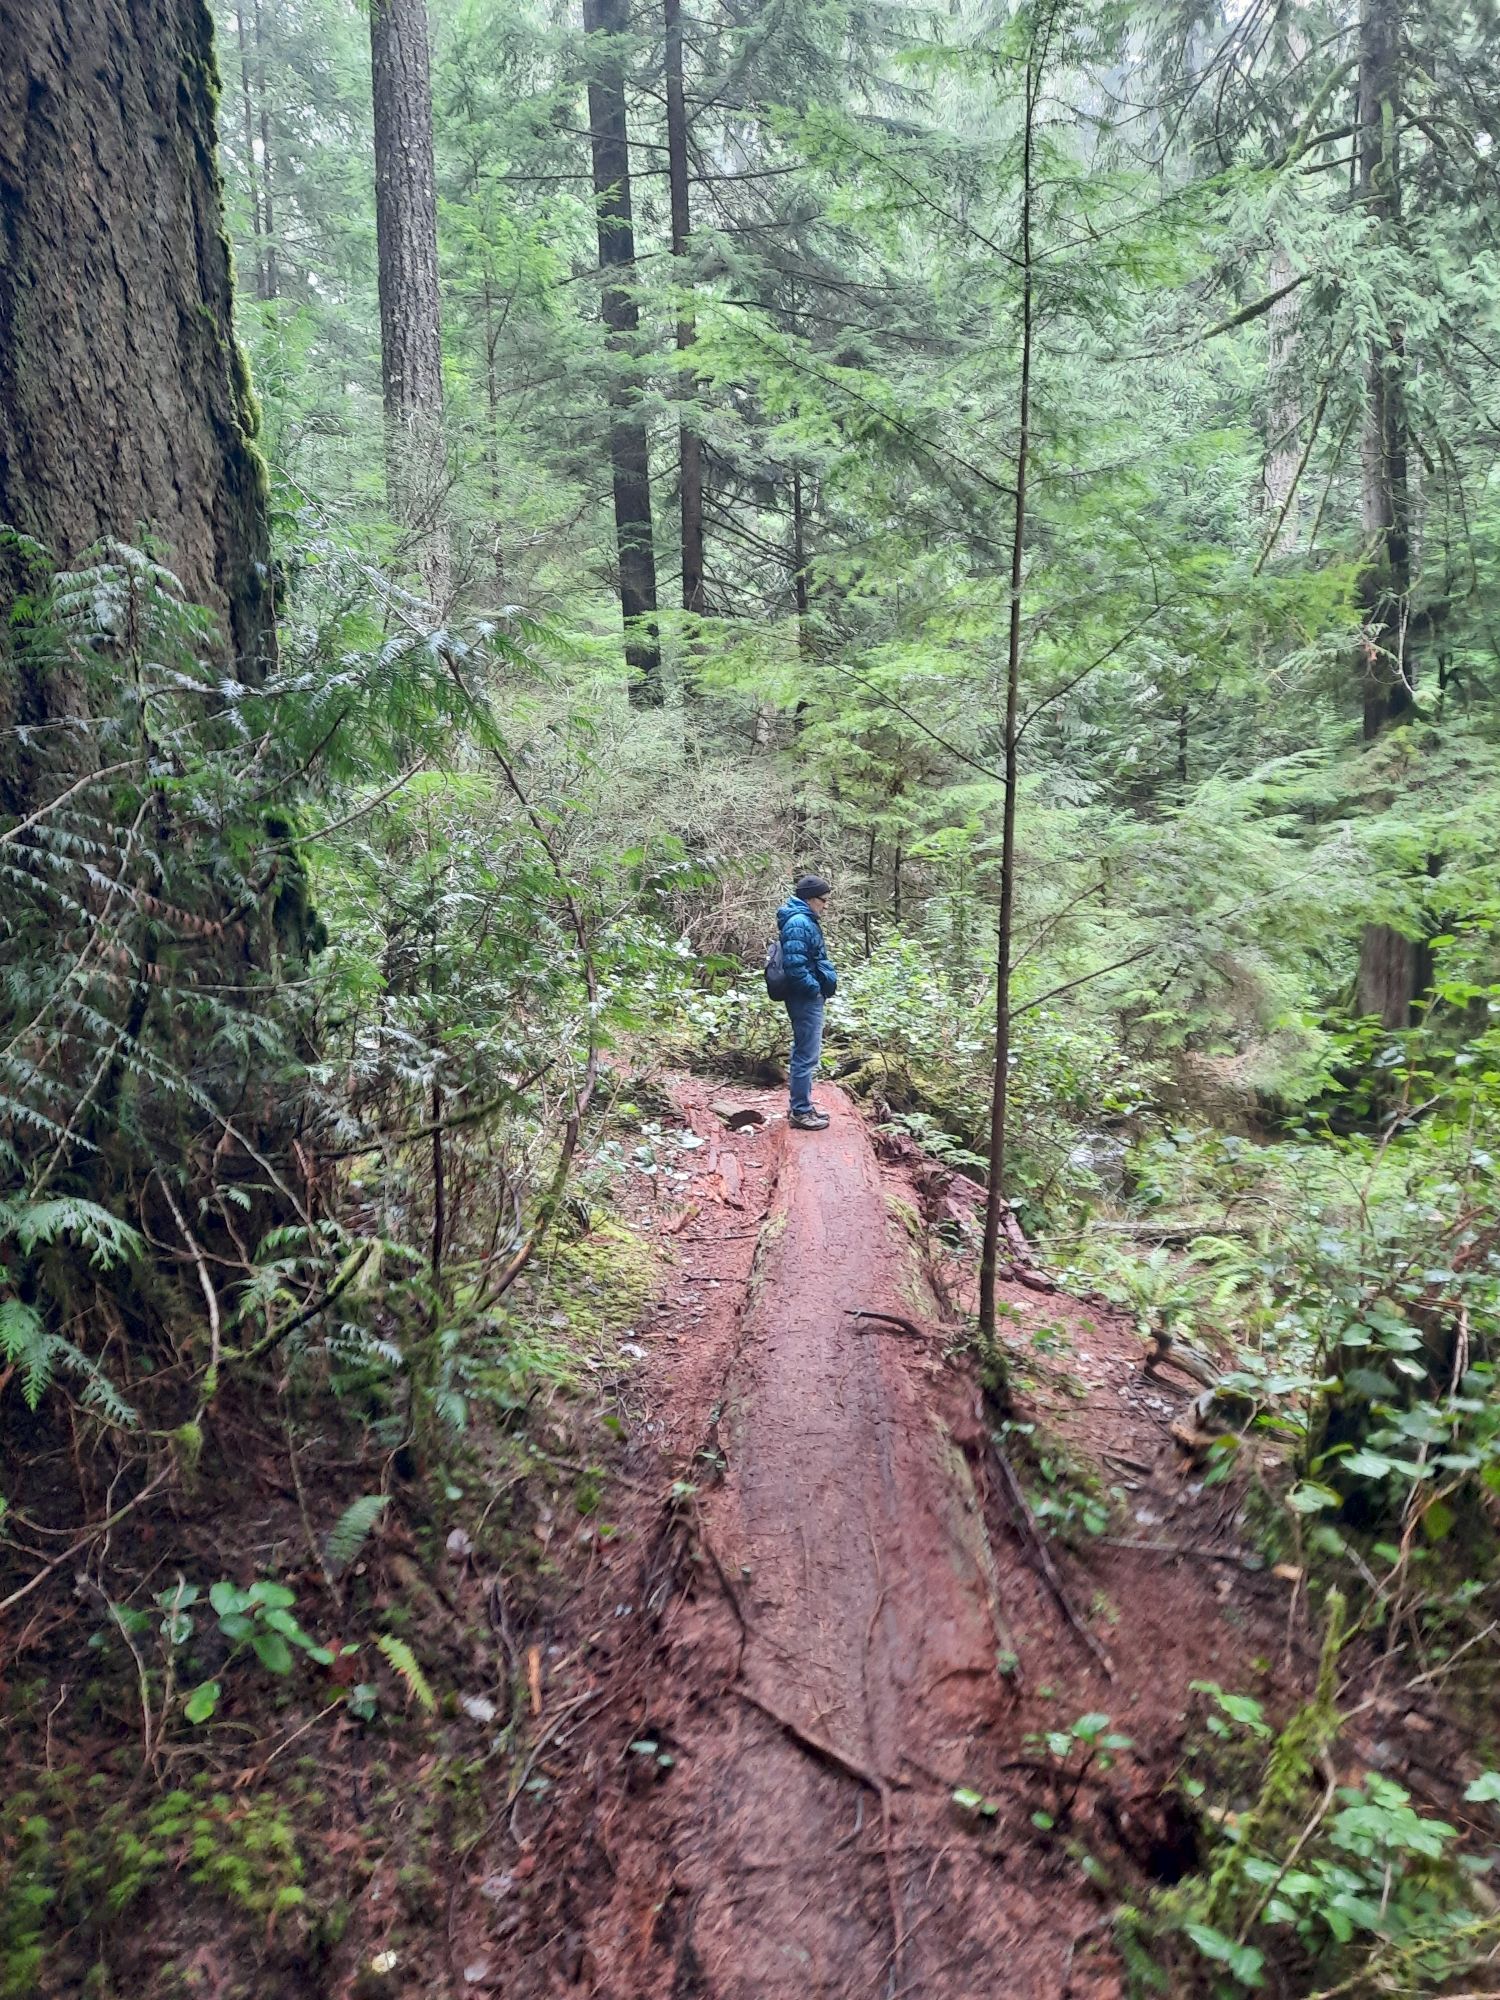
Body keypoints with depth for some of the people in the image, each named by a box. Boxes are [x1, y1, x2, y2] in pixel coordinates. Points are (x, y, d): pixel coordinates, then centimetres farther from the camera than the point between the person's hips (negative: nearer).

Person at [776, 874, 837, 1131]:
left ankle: (804, 1105, 27)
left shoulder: (806, 920, 14)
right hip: (806, 1000, -11)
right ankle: (800, 1112, 1)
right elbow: (795, 966, -25)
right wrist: (816, 989, -16)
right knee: (807, 1056, -5)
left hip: (809, 999, 11)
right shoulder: (799, 923, -19)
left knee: (805, 1053, 17)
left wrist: (823, 987, 13)